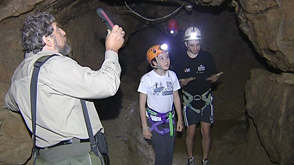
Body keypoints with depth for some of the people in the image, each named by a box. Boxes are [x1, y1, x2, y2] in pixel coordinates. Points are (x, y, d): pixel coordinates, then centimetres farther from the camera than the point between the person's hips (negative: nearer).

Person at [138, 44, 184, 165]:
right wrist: (145, 126, -9)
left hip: (169, 119, 4)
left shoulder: (172, 75, -4)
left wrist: (180, 119, 8)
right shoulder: (147, 78, -15)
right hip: (154, 120, -3)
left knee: (169, 152, 10)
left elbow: (176, 97, 6)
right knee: (161, 153, 0)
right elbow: (142, 103, -9)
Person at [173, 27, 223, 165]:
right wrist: (183, 82, -21)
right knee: (191, 133, 8)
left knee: (206, 133, 5)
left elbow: (213, 76, 3)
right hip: (189, 100, 0)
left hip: (206, 99, 1)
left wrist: (214, 78, -20)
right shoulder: (180, 61, -6)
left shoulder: (207, 57, -5)